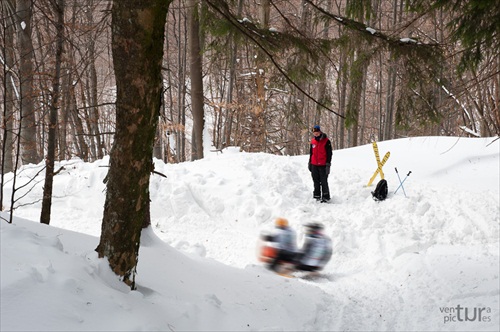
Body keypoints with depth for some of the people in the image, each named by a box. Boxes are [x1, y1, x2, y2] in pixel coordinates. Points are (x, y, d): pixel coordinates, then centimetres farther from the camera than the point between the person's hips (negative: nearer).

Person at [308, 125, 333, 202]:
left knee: (324, 181, -5)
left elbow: (329, 154, -6)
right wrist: (310, 163, 19)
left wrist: (328, 164, -11)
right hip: (314, 165, 5)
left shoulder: (326, 141, -7)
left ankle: (325, 196, -1)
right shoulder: (313, 141, 10)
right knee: (316, 181, 10)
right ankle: (317, 195, 20)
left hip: (323, 165, -5)